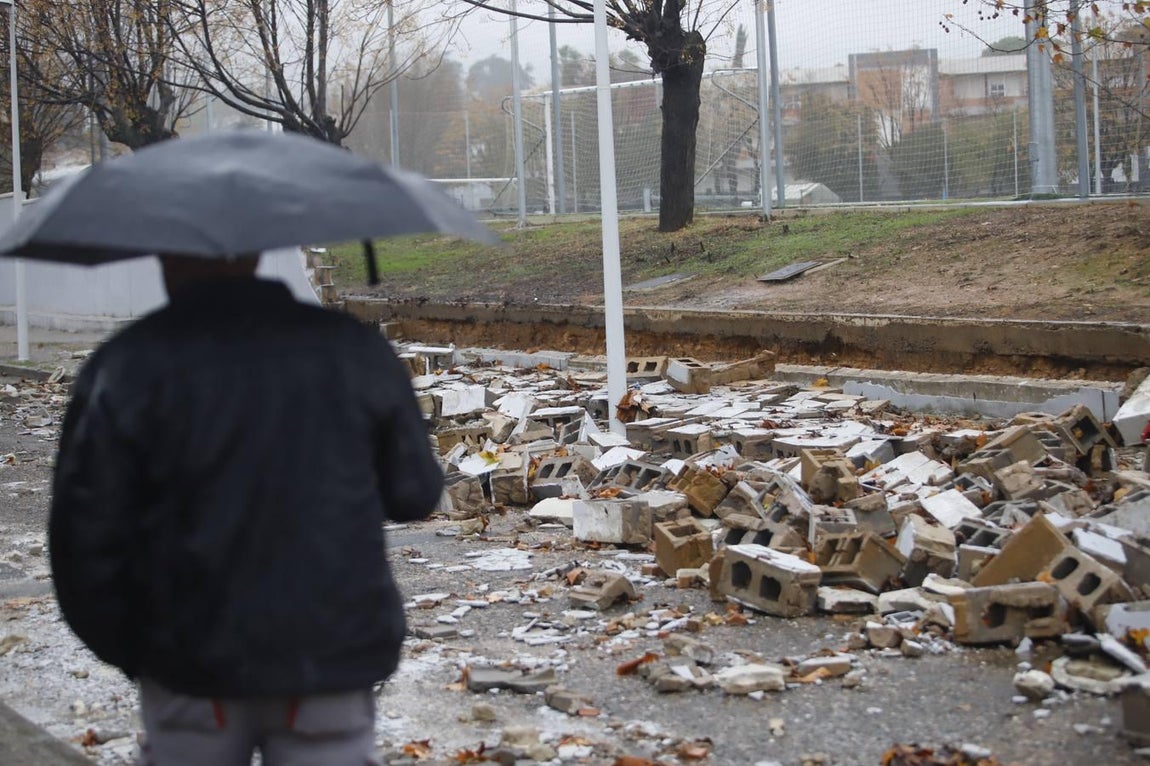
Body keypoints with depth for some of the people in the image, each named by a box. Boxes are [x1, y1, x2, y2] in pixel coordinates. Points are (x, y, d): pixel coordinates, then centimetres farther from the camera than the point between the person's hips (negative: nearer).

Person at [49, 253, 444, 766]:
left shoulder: (128, 366, -6)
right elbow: (416, 493, 7)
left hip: (193, 667, -1)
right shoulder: (355, 349, 0)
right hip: (333, 660, 1)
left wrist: (124, 648, 8)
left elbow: (85, 531, -6)